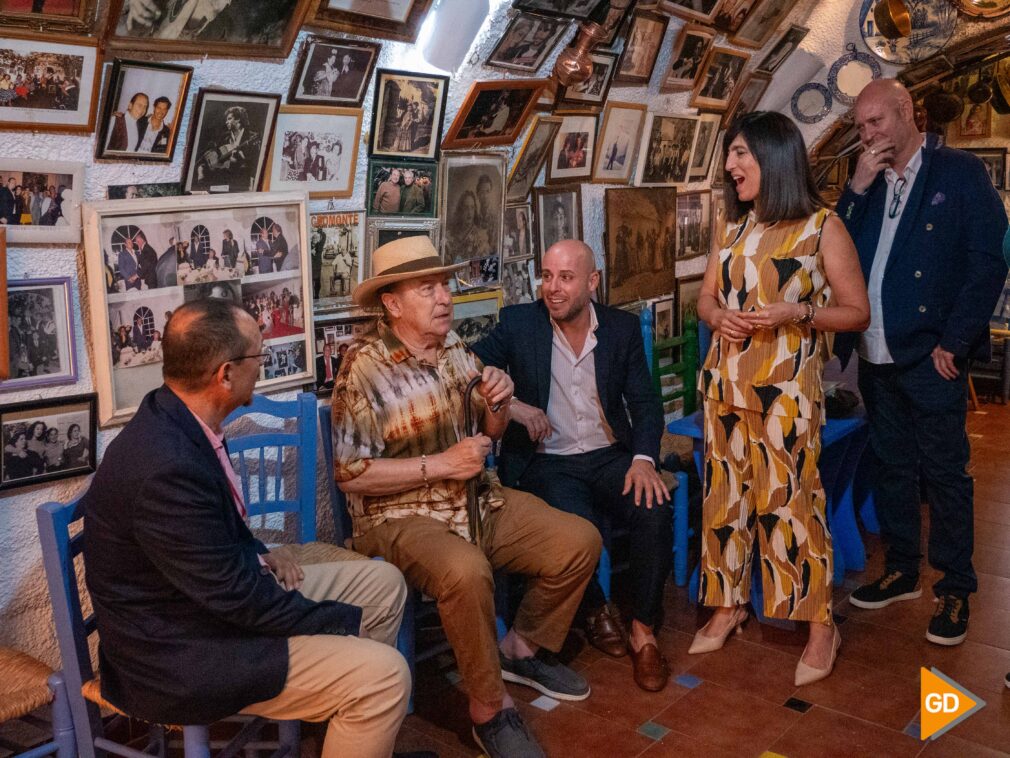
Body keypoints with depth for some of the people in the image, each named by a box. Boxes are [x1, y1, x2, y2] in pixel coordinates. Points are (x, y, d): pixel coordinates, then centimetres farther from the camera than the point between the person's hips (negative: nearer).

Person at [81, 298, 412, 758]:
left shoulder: (172, 419, -1)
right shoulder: (164, 468, -30)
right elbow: (234, 594, -25)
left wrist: (260, 554, 2)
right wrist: (346, 622, -14)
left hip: (212, 593, 10)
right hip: (177, 656, -10)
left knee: (384, 584, 12)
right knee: (384, 675, -21)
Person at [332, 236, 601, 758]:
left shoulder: (455, 347, 5)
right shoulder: (364, 370, -15)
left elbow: (489, 431, 16)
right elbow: (350, 474, -18)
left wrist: (497, 405, -8)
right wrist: (440, 464, -20)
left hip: (478, 499, 7)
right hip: (401, 515, -7)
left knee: (580, 540, -2)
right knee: (466, 571, -36)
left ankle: (522, 649, 20)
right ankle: (488, 709, -13)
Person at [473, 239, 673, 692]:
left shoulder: (623, 328, 6)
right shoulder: (518, 323, 0)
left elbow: (644, 402, 4)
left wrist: (643, 457, -14)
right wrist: (511, 404, -19)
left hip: (609, 455, 2)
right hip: (547, 461, -2)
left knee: (656, 511, -26)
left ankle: (643, 634, -7)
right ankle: (596, 612, 3)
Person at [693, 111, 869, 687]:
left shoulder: (822, 226, -5)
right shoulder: (734, 226, 11)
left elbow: (857, 312, -3)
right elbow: (706, 297, 17)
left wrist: (794, 313, -18)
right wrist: (720, 317, -6)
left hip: (786, 388, -5)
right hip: (726, 384, 6)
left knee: (791, 503, -2)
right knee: (726, 498, 11)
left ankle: (821, 625, 13)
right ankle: (729, 605, 26)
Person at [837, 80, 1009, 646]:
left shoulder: (961, 173, -3)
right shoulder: (867, 184, 14)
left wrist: (954, 343, -13)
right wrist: (857, 190, -6)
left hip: (931, 357, -6)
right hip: (876, 355, 6)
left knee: (944, 471, 1)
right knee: (892, 465, 14)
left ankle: (955, 588, 14)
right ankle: (902, 570, 28)